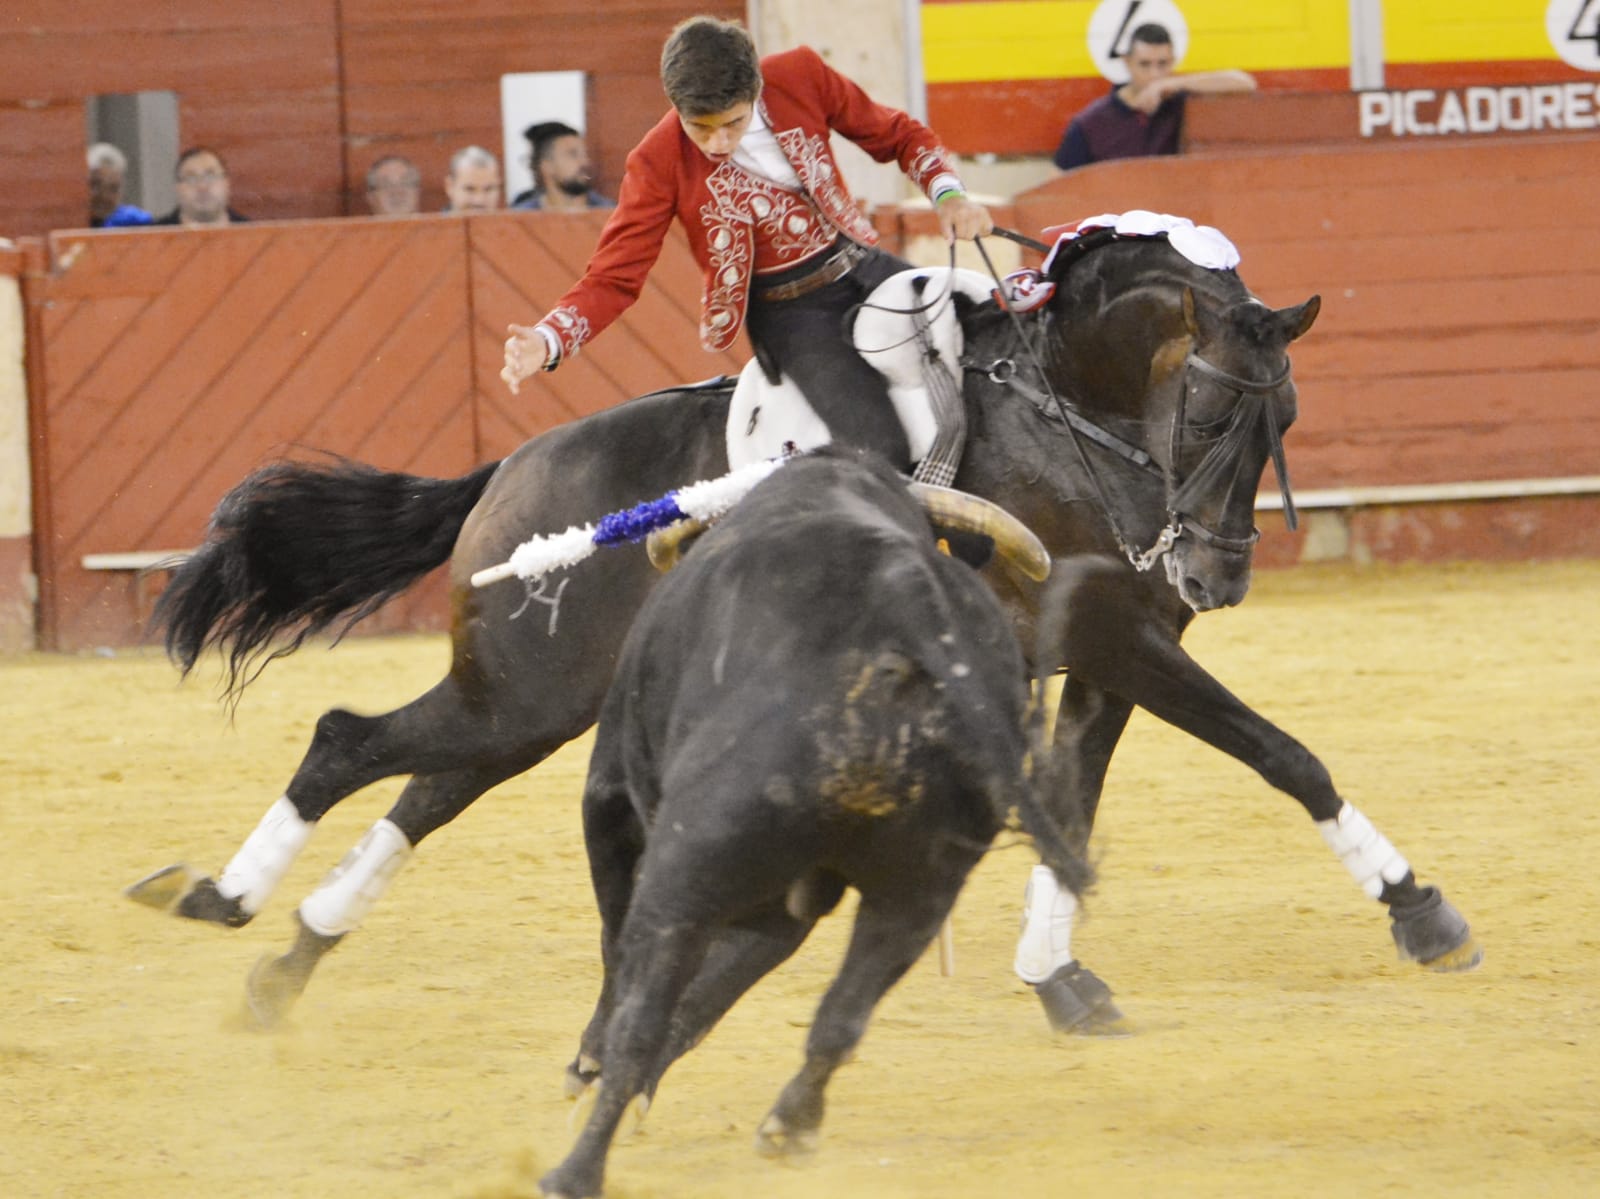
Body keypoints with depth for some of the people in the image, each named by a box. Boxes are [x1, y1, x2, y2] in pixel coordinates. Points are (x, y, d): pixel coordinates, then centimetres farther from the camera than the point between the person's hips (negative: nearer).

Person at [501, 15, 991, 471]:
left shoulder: (800, 76, -10)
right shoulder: (660, 163, -14)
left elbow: (898, 135, 5)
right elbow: (613, 278, -12)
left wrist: (948, 193, -13)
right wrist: (546, 342, -29)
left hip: (863, 266, 4)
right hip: (791, 314, -4)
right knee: (880, 449, -25)